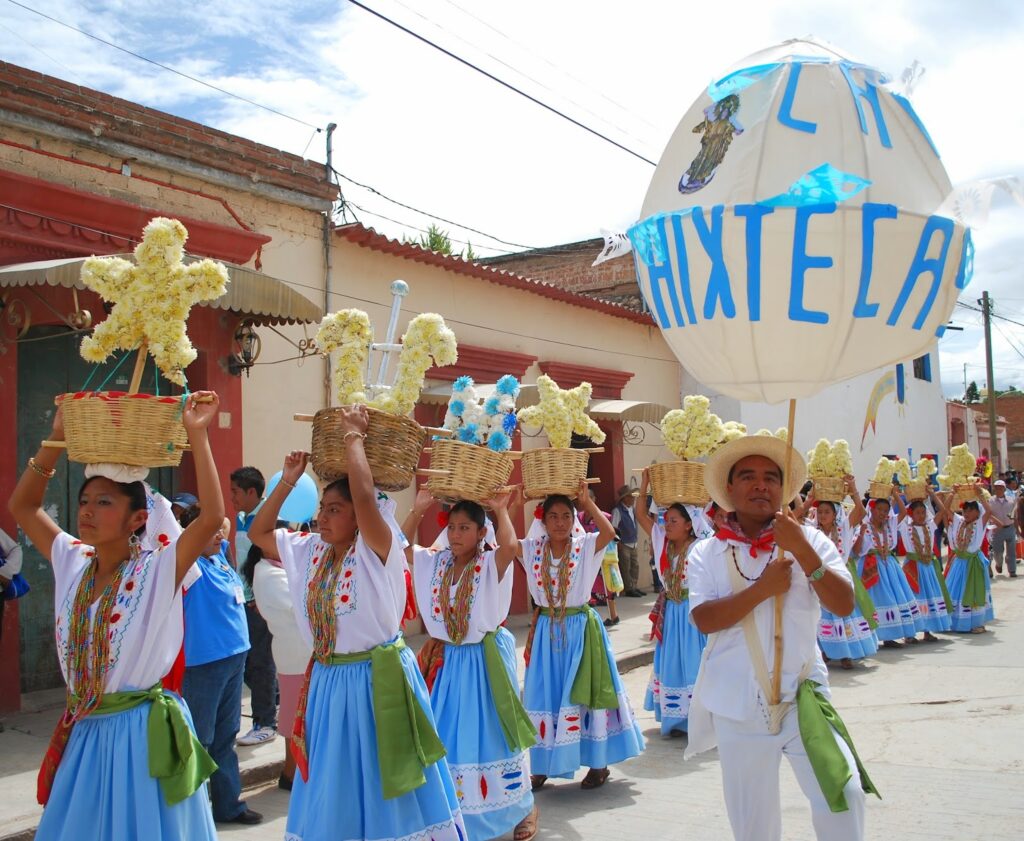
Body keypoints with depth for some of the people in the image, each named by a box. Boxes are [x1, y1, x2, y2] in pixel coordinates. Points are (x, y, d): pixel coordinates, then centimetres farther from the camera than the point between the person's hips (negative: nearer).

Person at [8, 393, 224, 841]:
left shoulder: (157, 570, -12)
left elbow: (212, 518, -28)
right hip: (82, 731, 5)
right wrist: (56, 440, 1)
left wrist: (196, 435, -27)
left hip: (143, 731, -5)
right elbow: (21, 506, 11)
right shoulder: (72, 563, 5)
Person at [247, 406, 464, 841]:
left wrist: (352, 435, -18)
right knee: (335, 796, 16)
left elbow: (365, 495, -30)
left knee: (384, 793, 5)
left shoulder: (378, 551, -13)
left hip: (376, 682, -6)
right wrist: (289, 479, 7)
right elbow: (258, 532, 13)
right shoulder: (311, 551, 6)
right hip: (328, 683, 7)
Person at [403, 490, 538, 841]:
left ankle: (523, 807, 24)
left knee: (490, 733, 6)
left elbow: (510, 545, -33)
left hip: (485, 660, -4)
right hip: (447, 661, 5)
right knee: (448, 737, 11)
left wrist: (500, 509, -19)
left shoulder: (491, 565, -12)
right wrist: (418, 509, -6)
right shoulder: (435, 562, 2)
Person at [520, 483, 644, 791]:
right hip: (547, 629, 3)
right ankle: (543, 766, 22)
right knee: (546, 696, 9)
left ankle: (599, 763, 19)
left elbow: (609, 532, -25)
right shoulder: (533, 549, 1)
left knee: (585, 693, 4)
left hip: (581, 629, -2)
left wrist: (586, 502, -25)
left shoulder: (584, 546, -7)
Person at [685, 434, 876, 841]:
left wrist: (802, 550, -20)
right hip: (738, 705, 1)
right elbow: (704, 619, -12)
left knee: (843, 793, -14)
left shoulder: (809, 540, 0)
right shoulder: (707, 553, 1)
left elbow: (844, 605, -10)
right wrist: (763, 588, -19)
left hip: (802, 696, 0)